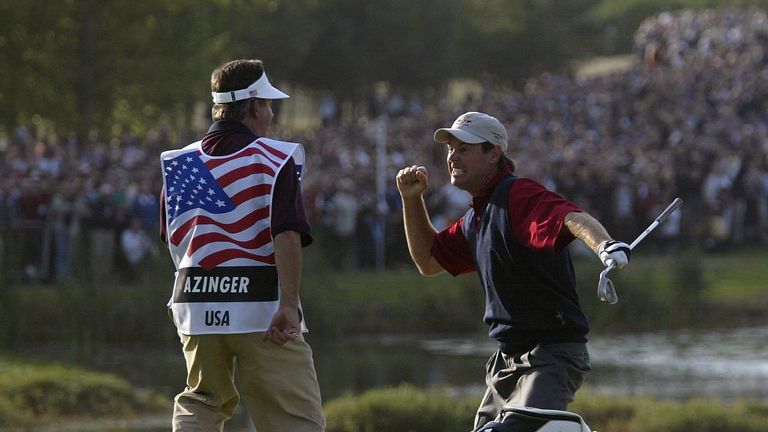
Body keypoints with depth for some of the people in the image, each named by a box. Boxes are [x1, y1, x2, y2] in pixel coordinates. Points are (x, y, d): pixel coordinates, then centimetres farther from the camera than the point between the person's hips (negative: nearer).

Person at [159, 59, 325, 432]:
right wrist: (289, 305, -20)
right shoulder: (274, 159, -5)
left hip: (196, 305, 5)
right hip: (261, 304, -5)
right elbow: (287, 235, -16)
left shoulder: (179, 162, 11)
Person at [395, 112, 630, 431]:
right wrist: (412, 200, 20)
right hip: (507, 361, 10)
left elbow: (572, 218, -33)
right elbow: (429, 262, 31)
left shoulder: (517, 195, -14)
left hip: (551, 355, -10)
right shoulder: (475, 217, 17)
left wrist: (605, 246, -55)